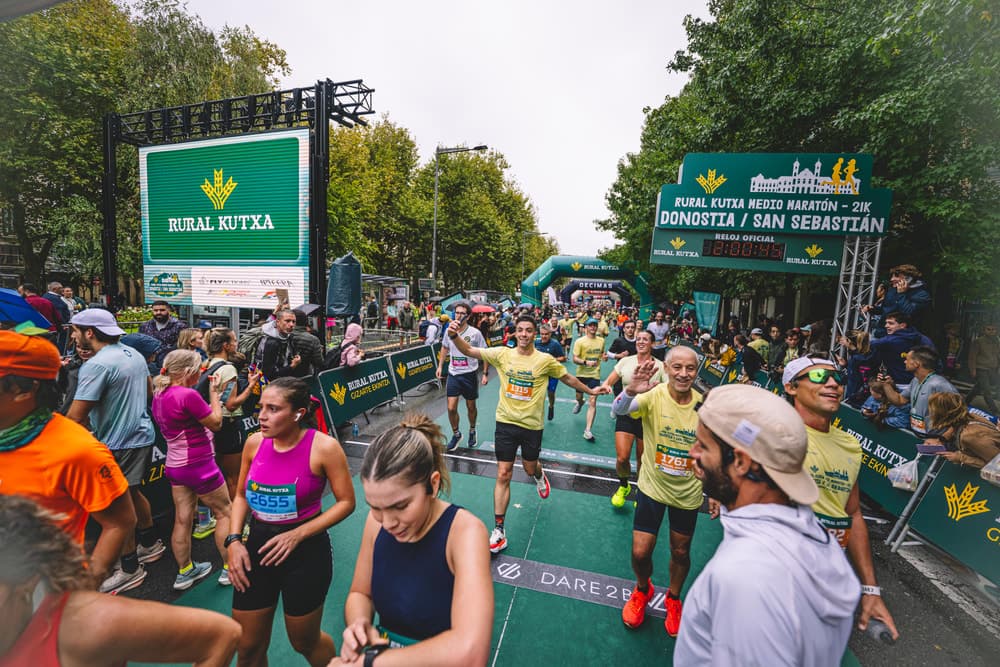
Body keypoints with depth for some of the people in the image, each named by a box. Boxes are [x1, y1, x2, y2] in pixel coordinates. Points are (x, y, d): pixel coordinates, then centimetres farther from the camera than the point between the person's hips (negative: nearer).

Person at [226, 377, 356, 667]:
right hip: (257, 546, 4)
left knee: (305, 642, 17)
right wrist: (233, 540, -3)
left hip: (306, 550, -4)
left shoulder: (323, 447, -21)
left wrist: (297, 535, -18)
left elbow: (346, 502, -14)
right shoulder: (255, 442, -6)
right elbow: (241, 496, 9)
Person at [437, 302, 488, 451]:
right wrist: (440, 366, 14)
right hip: (453, 374, 2)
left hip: (469, 374, -2)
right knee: (451, 408, -1)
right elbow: (444, 348, 17)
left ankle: (472, 431, 39)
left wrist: (485, 373, -8)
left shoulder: (475, 333, -12)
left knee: (471, 407, 13)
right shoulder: (449, 331, 0)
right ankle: (456, 434, 24)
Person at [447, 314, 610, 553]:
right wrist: (456, 335, -24)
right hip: (506, 422, 0)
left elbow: (567, 378, 9)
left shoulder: (545, 360, -7)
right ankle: (499, 531, 14)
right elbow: (469, 351, -7)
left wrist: (590, 391, 12)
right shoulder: (503, 354, -5)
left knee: (530, 468, 19)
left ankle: (539, 476, 59)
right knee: (503, 475, 2)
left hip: (532, 425, 0)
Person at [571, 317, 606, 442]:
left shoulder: (601, 340, 3)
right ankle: (580, 403, 58)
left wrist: (603, 356, 5)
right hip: (581, 374, -1)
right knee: (579, 397, 18)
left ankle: (588, 430, -5)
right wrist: (586, 362, -30)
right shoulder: (580, 341, -10)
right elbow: (575, 359, -15)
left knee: (592, 402, -9)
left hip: (595, 374, 1)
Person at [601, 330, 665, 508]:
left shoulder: (660, 366, -5)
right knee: (622, 458, -8)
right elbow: (608, 382, 3)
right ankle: (623, 486, 26)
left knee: (642, 461, 12)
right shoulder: (625, 361, 1)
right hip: (625, 415, 1)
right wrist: (606, 386, -20)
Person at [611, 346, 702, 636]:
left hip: (688, 492, 2)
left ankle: (673, 598, 48)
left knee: (681, 552, 17)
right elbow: (618, 410, -39)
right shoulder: (653, 396, -20)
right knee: (640, 552, 1)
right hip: (652, 487, -2)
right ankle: (642, 590, 37)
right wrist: (631, 391, -59)